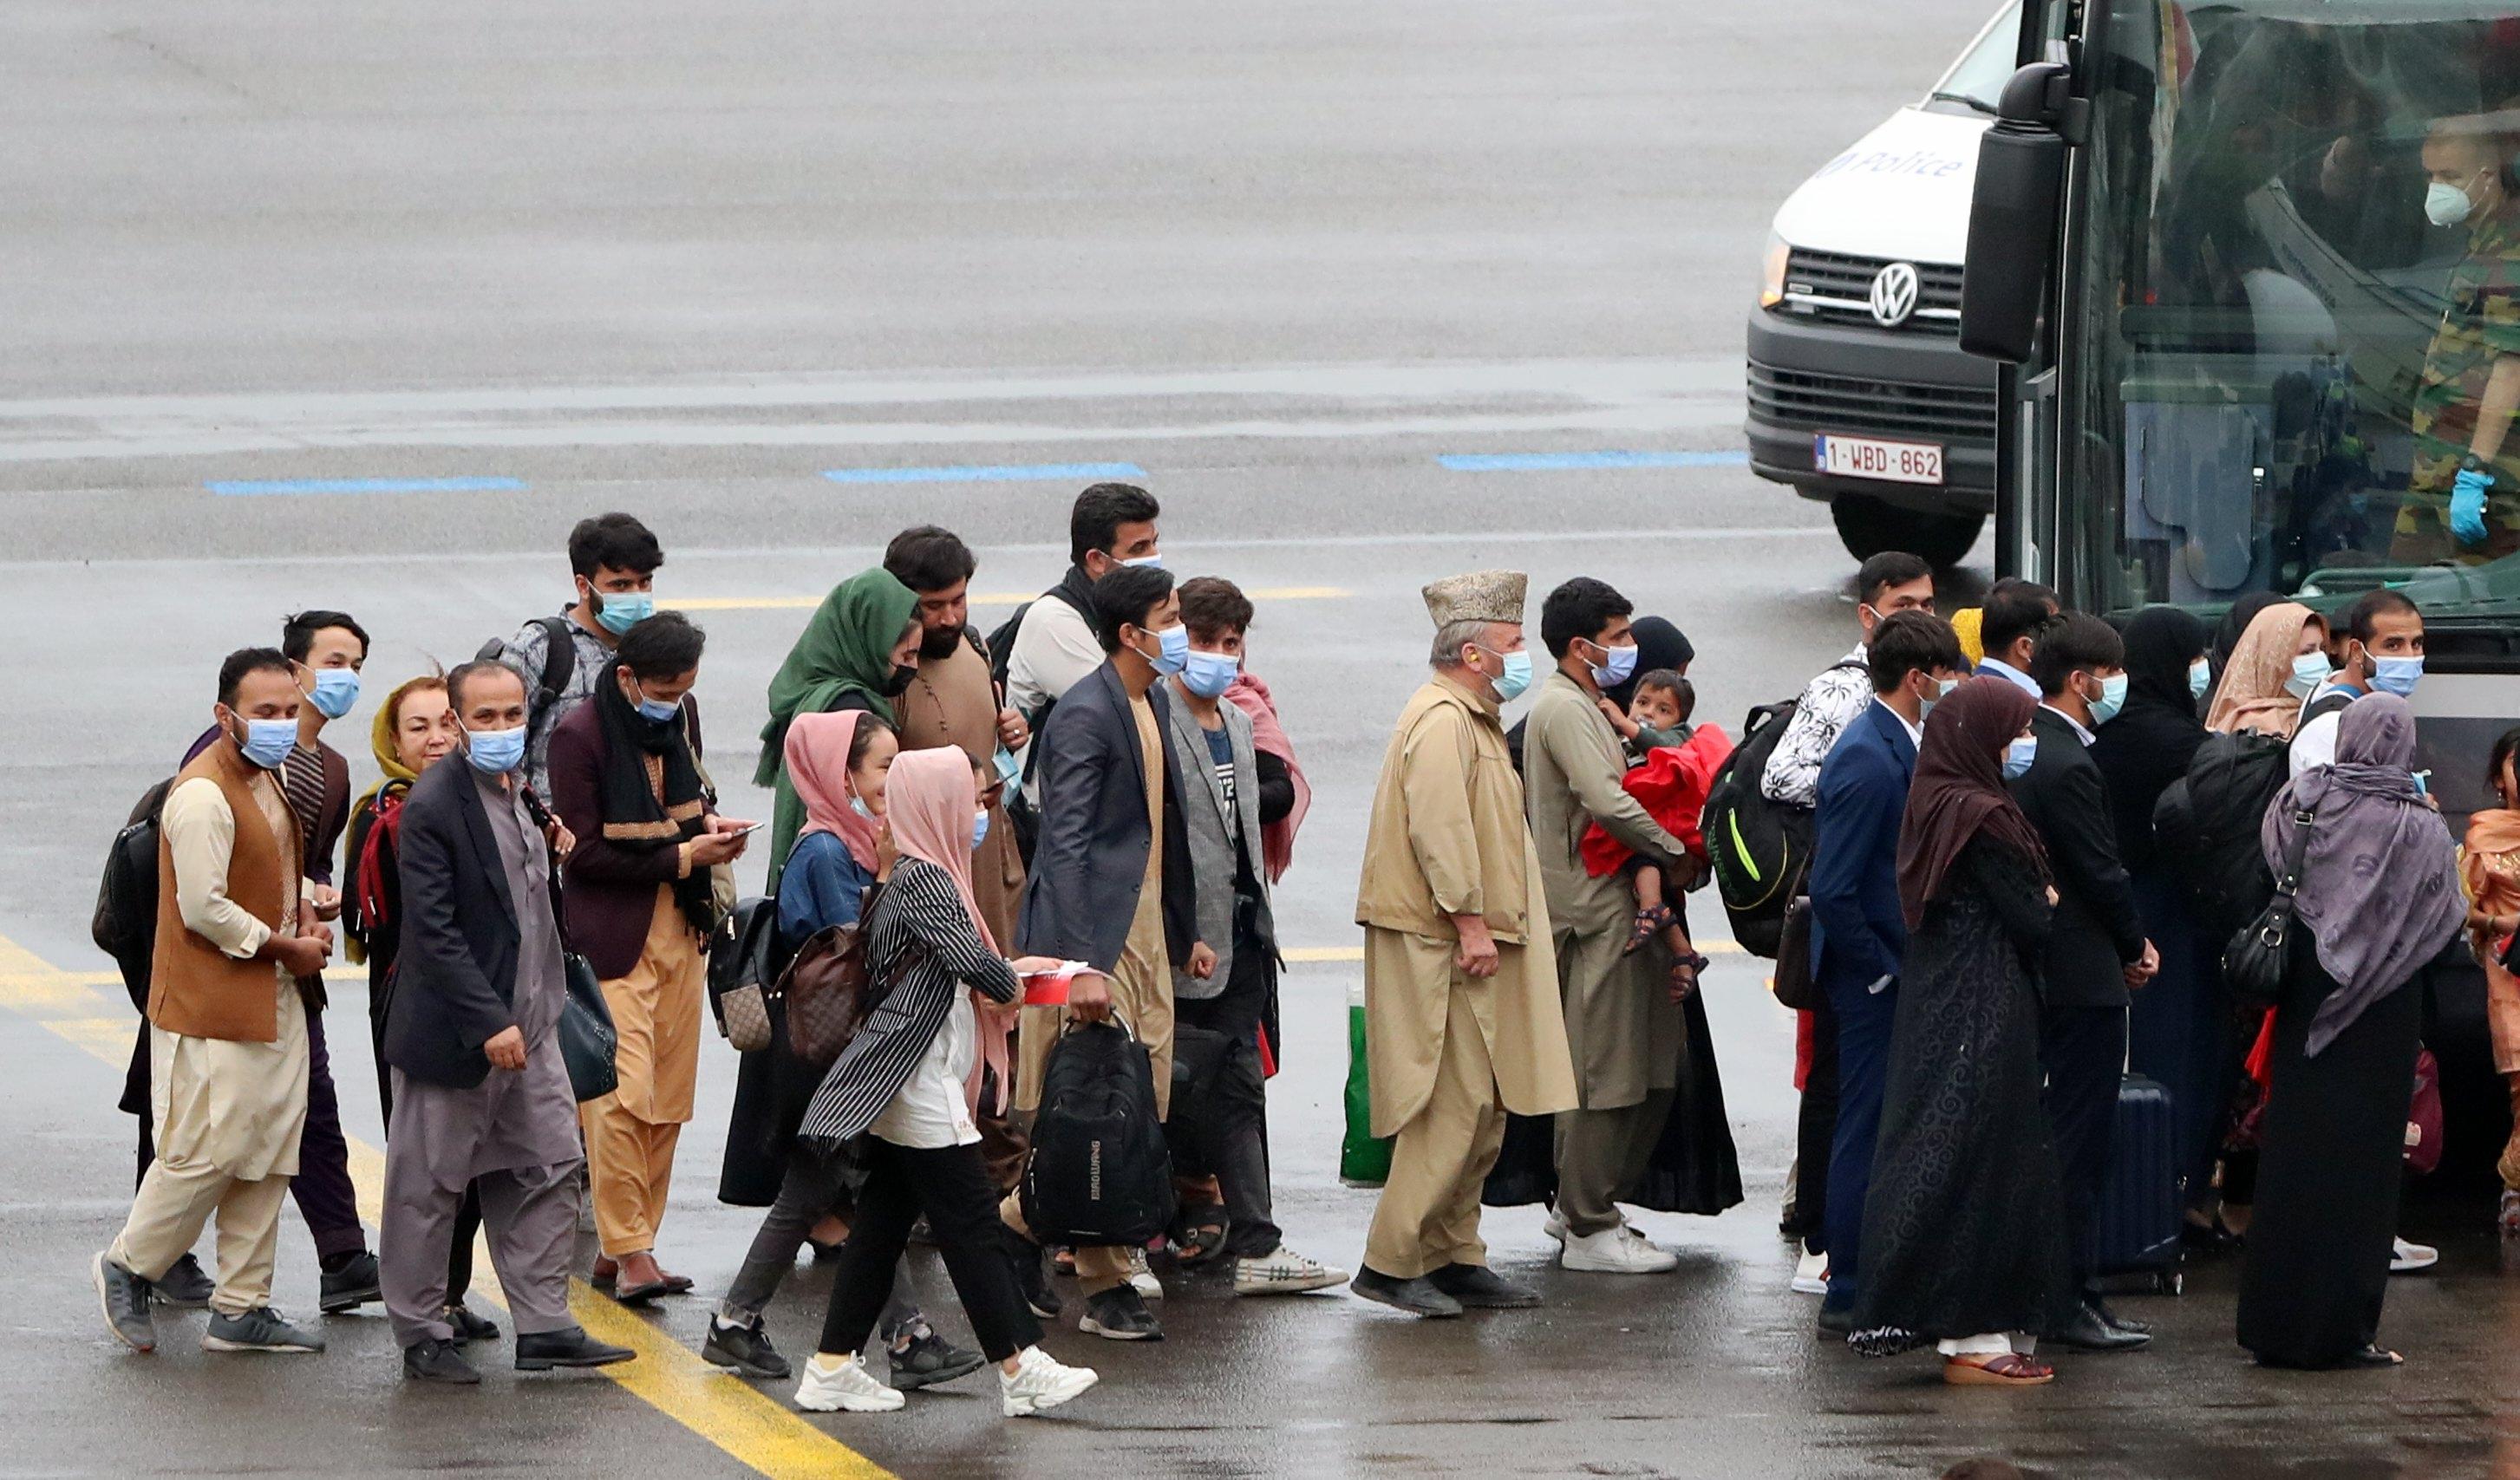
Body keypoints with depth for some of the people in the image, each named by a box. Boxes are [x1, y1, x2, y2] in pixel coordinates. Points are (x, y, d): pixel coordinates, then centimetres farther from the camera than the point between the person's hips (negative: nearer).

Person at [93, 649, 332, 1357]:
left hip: (274, 1003, 9)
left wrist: (308, 915, 6)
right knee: (208, 1151, -6)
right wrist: (284, 946, -13)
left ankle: (241, 1310, 16)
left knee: (268, 1156, 10)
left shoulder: (269, 781, 12)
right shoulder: (203, 796, -19)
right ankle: (128, 1267, 14)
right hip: (212, 1008, -9)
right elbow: (204, 908, -23)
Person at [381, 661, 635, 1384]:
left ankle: (545, 1325, 16)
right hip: (451, 1028, -8)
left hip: (528, 1024, 8)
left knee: (550, 1168, 8)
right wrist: (488, 1022, -24)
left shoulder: (522, 797, 9)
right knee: (430, 1186, 3)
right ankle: (422, 1336, 13)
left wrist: (553, 856, 1)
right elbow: (433, 929, -21)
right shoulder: (432, 807, -17)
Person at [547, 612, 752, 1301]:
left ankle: (625, 1247, 13)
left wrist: (709, 821, 2)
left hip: (679, 928, 7)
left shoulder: (680, 715, 7)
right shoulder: (580, 737, -13)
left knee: (668, 1096, 7)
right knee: (621, 1095, -13)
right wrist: (681, 857, -16)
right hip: (610, 934, -7)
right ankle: (628, 1250, -8)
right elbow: (583, 852, -15)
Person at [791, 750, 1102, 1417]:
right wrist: (1009, 980, -6)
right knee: (969, 1222, -5)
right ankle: (1019, 1369, -1)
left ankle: (832, 1370, 11)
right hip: (919, 1080, -10)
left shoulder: (909, 876, 14)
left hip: (892, 1086, 10)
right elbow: (972, 963, -25)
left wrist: (1011, 967, 22)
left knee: (881, 1223, 11)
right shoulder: (925, 879, -16)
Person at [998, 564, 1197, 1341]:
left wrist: (1186, 928, 20)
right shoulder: (1084, 716, -16)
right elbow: (1066, 846, -22)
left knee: (1149, 1095, 9)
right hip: (1094, 929, -9)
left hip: (1148, 926, 9)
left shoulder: (1157, 702, 13)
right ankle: (1108, 1285, 4)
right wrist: (1081, 963, -28)